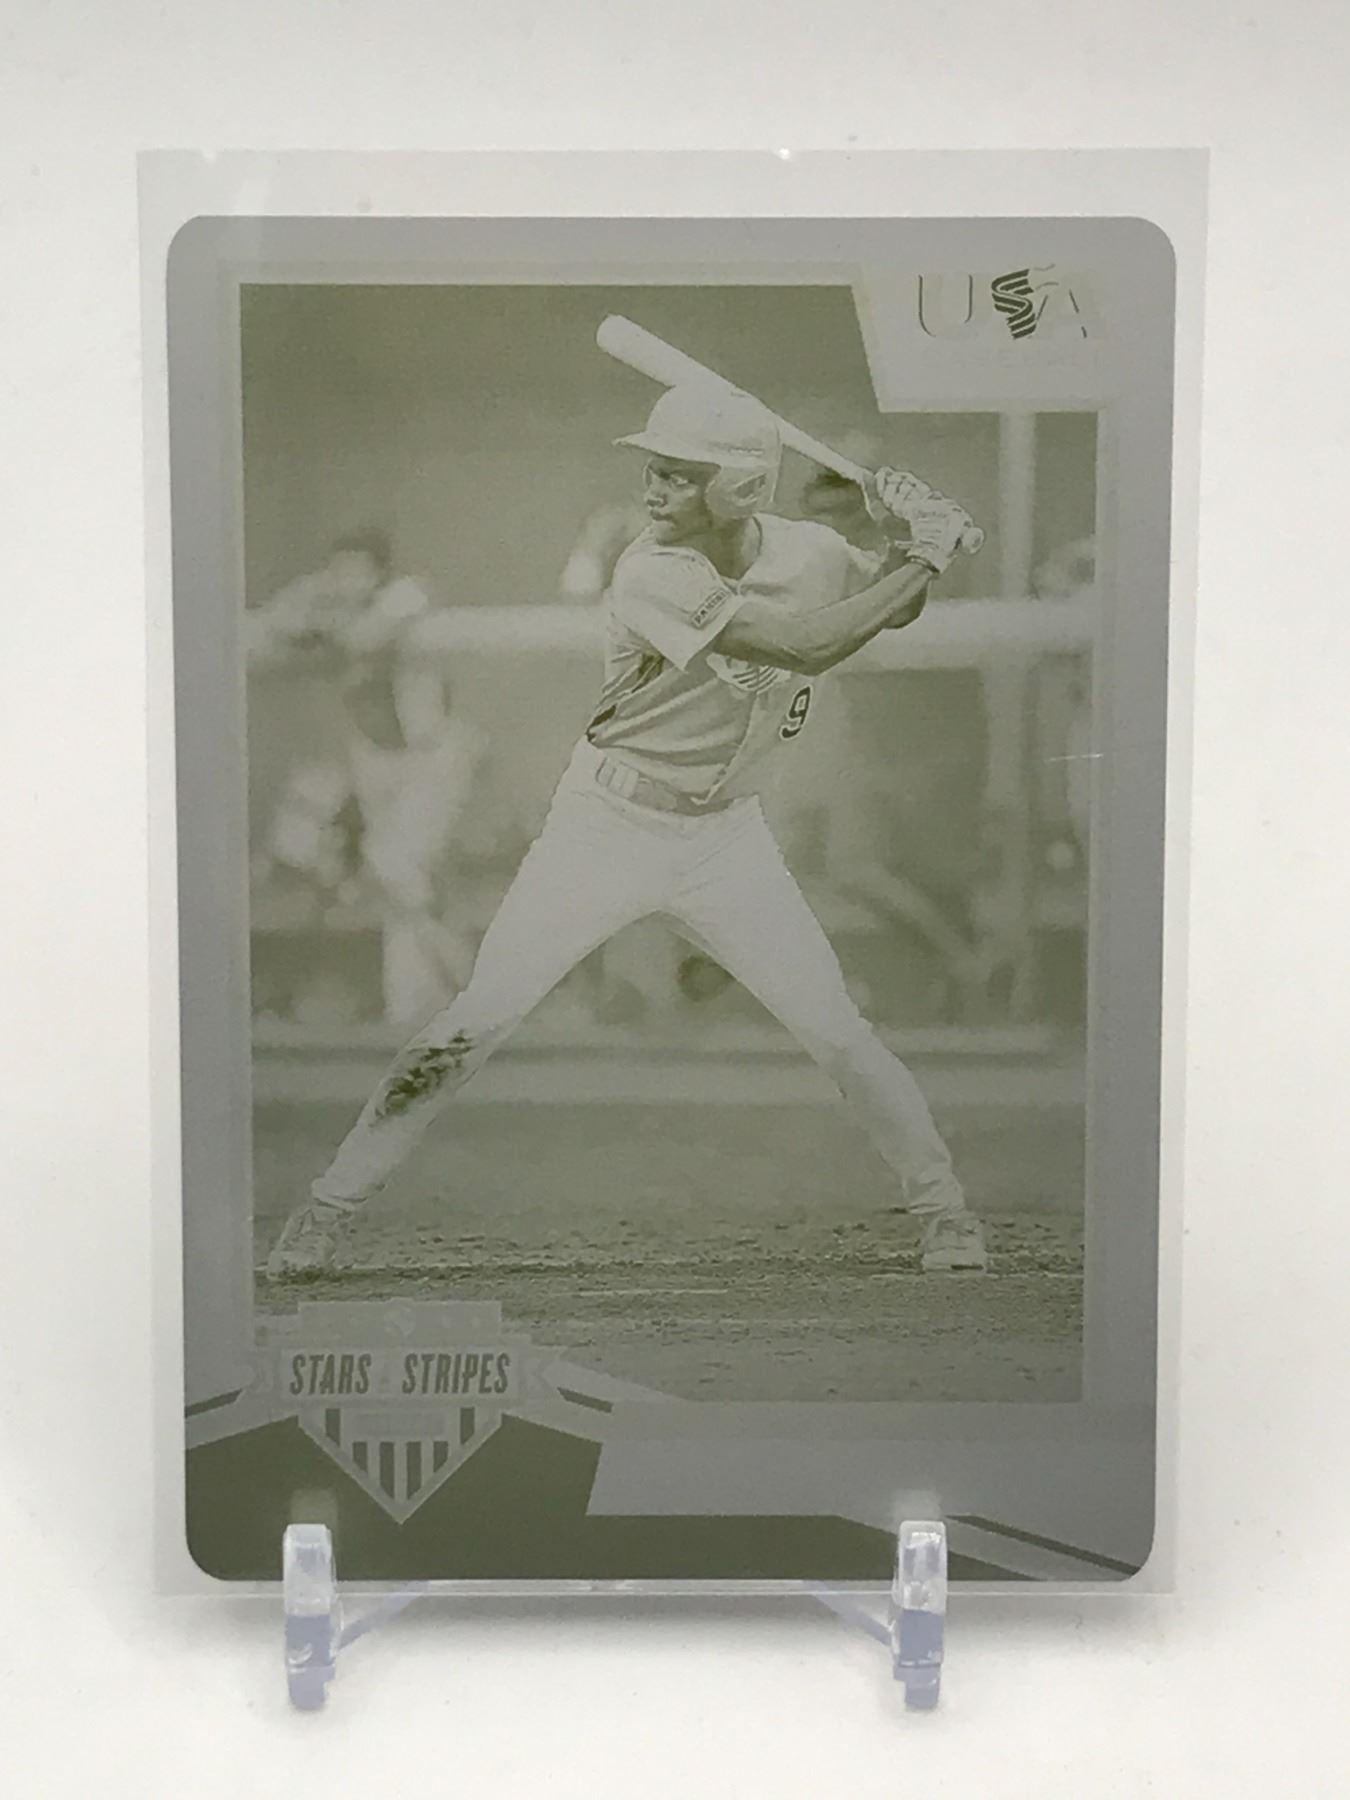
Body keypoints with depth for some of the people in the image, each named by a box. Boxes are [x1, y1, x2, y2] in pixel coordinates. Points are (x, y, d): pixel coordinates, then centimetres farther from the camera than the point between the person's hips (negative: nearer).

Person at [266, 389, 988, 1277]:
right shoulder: (651, 578, -23)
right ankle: (328, 1208, 7)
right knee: (476, 1020, -6)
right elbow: (806, 644, -30)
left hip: (727, 839, 4)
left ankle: (946, 1207, 19)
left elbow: (890, 604, 16)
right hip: (607, 828, -3)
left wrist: (918, 544, -6)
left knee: (840, 1033, -1)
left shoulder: (808, 551, -6)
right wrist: (927, 559, -23)